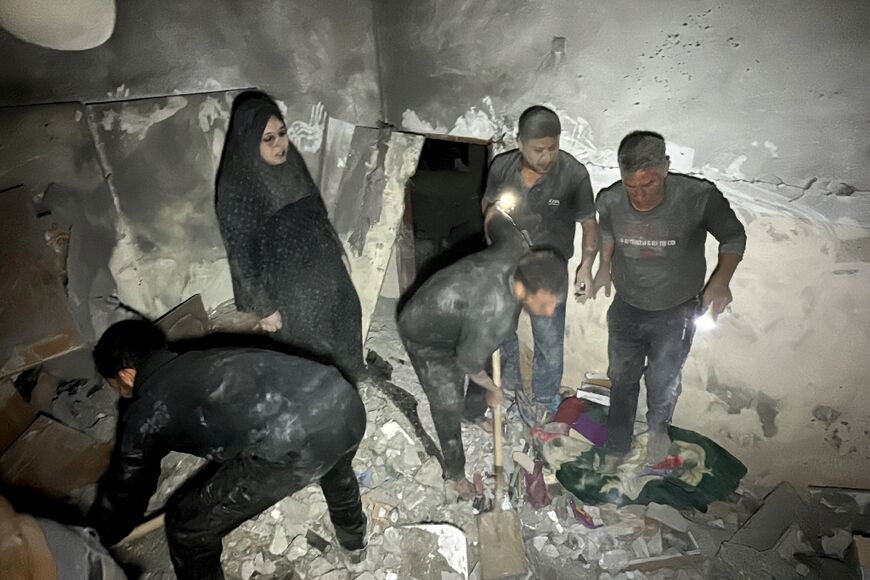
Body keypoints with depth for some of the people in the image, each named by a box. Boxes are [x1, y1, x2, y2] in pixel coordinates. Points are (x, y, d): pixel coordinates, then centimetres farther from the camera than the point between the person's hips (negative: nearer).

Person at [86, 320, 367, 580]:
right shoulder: (202, 359, 34)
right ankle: (353, 534, 70)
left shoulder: (144, 414, 16)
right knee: (333, 460, 44)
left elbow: (122, 492, 31)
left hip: (297, 444, -7)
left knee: (188, 525, 18)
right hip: (346, 401, 8)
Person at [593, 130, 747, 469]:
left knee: (663, 382, 18)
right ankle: (617, 446, 40)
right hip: (626, 309, 2)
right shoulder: (610, 201, -18)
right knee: (622, 378, 17)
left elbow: (733, 236, -9)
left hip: (676, 313, -2)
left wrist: (722, 278, -22)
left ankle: (658, 428, 52)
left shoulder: (699, 197, -27)